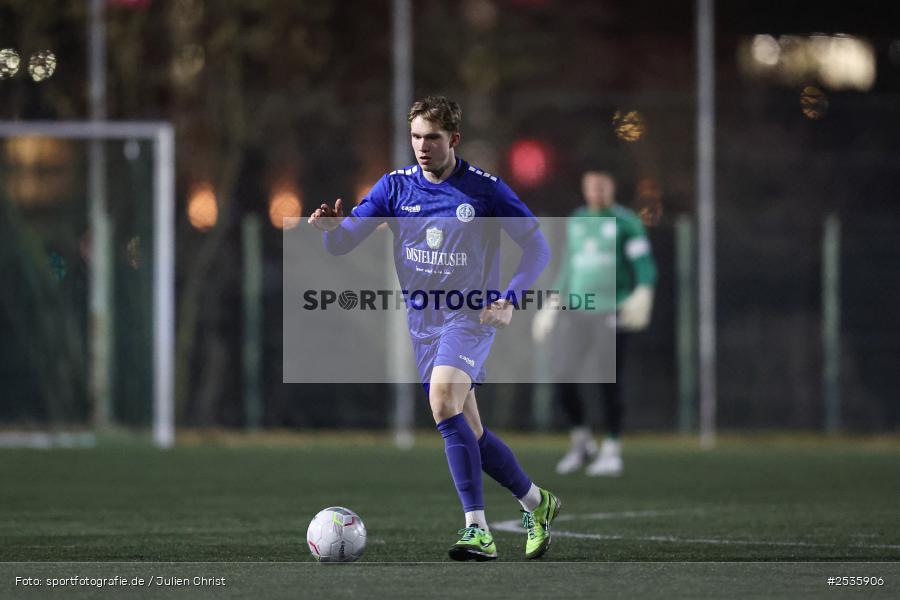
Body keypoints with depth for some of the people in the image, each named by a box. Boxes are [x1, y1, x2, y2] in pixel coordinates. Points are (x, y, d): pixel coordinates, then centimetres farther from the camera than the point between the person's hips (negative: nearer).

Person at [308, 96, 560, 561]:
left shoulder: (485, 189, -7)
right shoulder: (396, 186, 3)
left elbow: (537, 247, -1)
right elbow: (343, 242, -1)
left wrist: (509, 300, -15)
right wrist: (331, 227, -25)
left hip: (470, 316, -6)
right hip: (422, 323, 6)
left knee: (444, 400, -29)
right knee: (467, 433, 9)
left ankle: (478, 531, -29)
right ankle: (536, 503, 31)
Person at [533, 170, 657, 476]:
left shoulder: (626, 222, -2)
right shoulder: (575, 222, 14)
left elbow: (644, 266, -7)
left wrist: (643, 294, -25)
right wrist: (552, 307, 22)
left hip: (614, 312, -5)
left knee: (610, 383, -7)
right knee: (564, 381, -4)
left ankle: (611, 451, 3)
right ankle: (581, 441, 14)